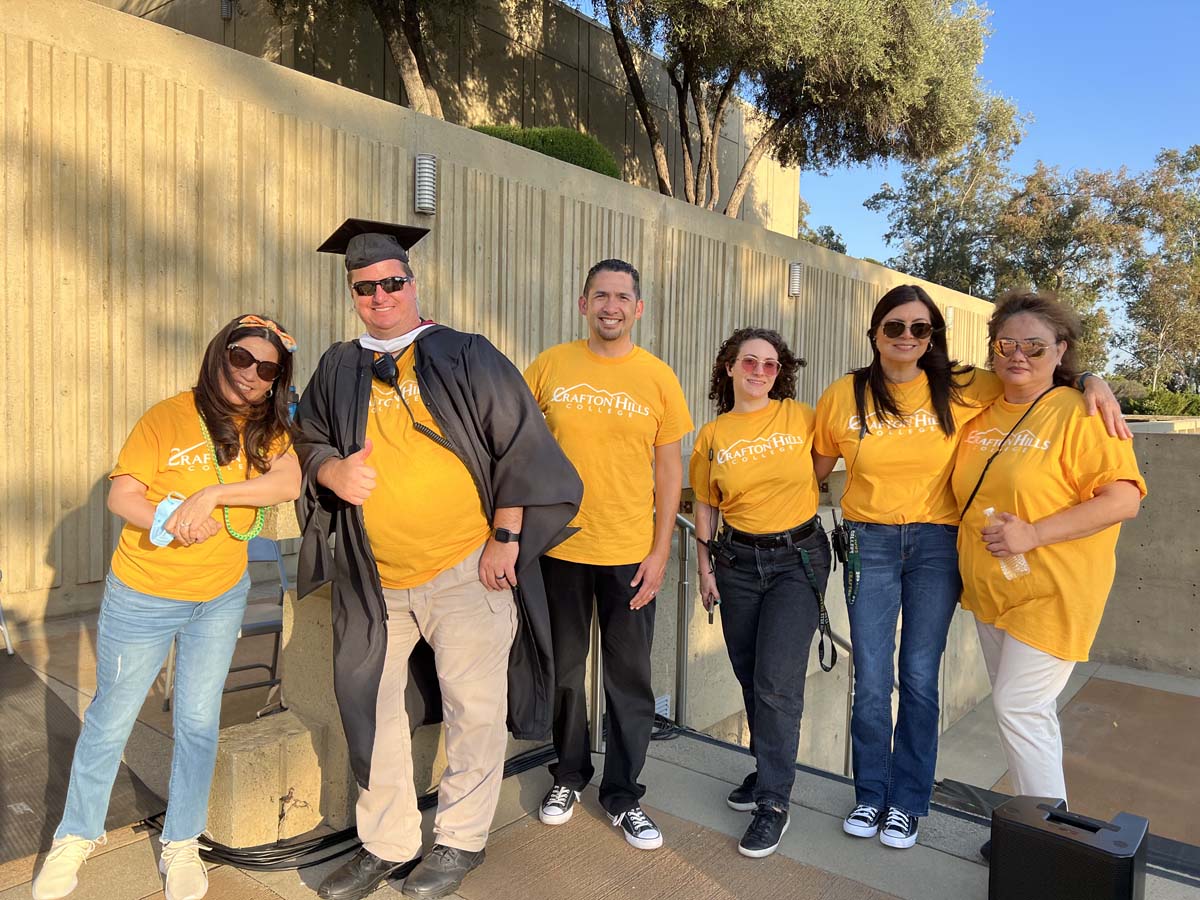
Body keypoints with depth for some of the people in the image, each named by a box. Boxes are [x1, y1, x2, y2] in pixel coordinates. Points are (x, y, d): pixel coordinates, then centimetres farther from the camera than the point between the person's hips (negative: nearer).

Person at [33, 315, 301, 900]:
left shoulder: (268, 428, -5)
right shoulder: (169, 417, -14)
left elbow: (289, 482, -22)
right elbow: (120, 494, -14)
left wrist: (213, 494, -29)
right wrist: (168, 519, -31)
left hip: (223, 597, 3)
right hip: (143, 598, -2)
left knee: (199, 721, 13)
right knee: (112, 717, 13)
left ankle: (181, 844, 32)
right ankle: (76, 836, 37)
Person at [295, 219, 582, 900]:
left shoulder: (467, 357, 0)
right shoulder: (338, 370, 11)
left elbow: (520, 446, -3)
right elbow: (309, 443, 18)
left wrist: (506, 536, -9)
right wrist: (332, 472, -5)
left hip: (466, 571, -4)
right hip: (373, 580, 4)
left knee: (474, 711, 2)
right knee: (372, 710, 11)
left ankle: (462, 839, 24)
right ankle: (387, 845, 30)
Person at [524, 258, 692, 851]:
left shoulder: (658, 378, -1)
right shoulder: (549, 367, -1)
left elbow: (668, 468, 1)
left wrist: (660, 550, -3)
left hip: (631, 552, 0)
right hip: (560, 544, 1)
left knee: (629, 678, 9)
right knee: (564, 668, 15)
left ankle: (622, 794, 27)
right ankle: (569, 774, 37)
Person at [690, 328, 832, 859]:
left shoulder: (801, 417, -4)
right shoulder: (712, 436, 2)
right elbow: (706, 506, 8)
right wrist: (705, 568, 5)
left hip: (798, 558, -3)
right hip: (738, 561, 3)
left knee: (777, 681, -7)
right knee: (750, 677, 12)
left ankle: (774, 803, 6)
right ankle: (770, 766, 34)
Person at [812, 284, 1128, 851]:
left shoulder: (960, 390, -3)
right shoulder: (843, 397, -2)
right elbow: (816, 468, 10)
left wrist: (1093, 382, -8)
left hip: (936, 544, 0)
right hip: (868, 543, 0)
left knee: (920, 677, 5)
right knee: (870, 679, 3)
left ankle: (908, 802, 24)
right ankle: (870, 794, 24)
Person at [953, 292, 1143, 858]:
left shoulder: (1078, 413, -12)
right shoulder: (981, 415, 7)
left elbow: (1124, 498, -19)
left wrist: (1033, 533, -25)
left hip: (1051, 594, -7)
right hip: (989, 591, 7)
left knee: (1019, 708, -6)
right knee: (1024, 711, 16)